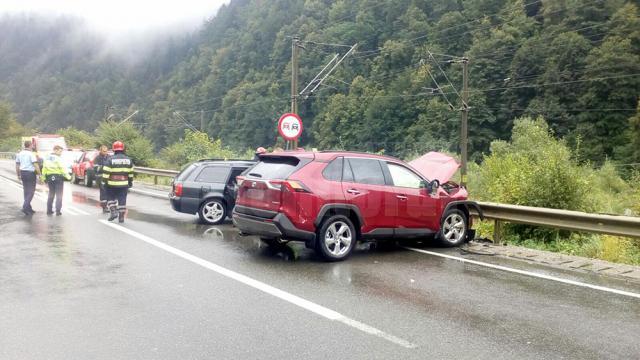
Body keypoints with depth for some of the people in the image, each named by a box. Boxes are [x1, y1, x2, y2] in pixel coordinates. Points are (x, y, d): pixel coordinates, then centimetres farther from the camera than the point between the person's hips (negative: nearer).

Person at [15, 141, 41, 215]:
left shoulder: (19, 154, 9)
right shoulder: (31, 154, -11)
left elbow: (17, 165, 14)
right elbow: (35, 165, -18)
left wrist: (18, 175, 22)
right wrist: (39, 174, -14)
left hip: (23, 173, 7)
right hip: (30, 173, -7)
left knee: (26, 191, 14)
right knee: (31, 191, -3)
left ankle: (28, 208, 17)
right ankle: (25, 207, -15)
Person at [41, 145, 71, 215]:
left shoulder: (46, 158, 12)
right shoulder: (58, 158, -10)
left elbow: (44, 169, 13)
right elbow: (63, 168, -17)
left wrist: (44, 178, 15)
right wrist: (67, 176, -15)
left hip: (49, 177, 7)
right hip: (58, 177, -7)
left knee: (51, 194, 16)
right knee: (59, 195, -2)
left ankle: (49, 210, 17)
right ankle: (58, 211, -4)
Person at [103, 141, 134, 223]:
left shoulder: (111, 159, -8)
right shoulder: (128, 160, 5)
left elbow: (106, 172, -10)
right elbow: (131, 172, 13)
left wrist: (105, 181, -1)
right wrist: (130, 182, 22)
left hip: (112, 184, -3)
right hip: (124, 184, 3)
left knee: (110, 198, 15)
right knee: (122, 200, 5)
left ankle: (113, 211, 0)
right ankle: (121, 217, 6)